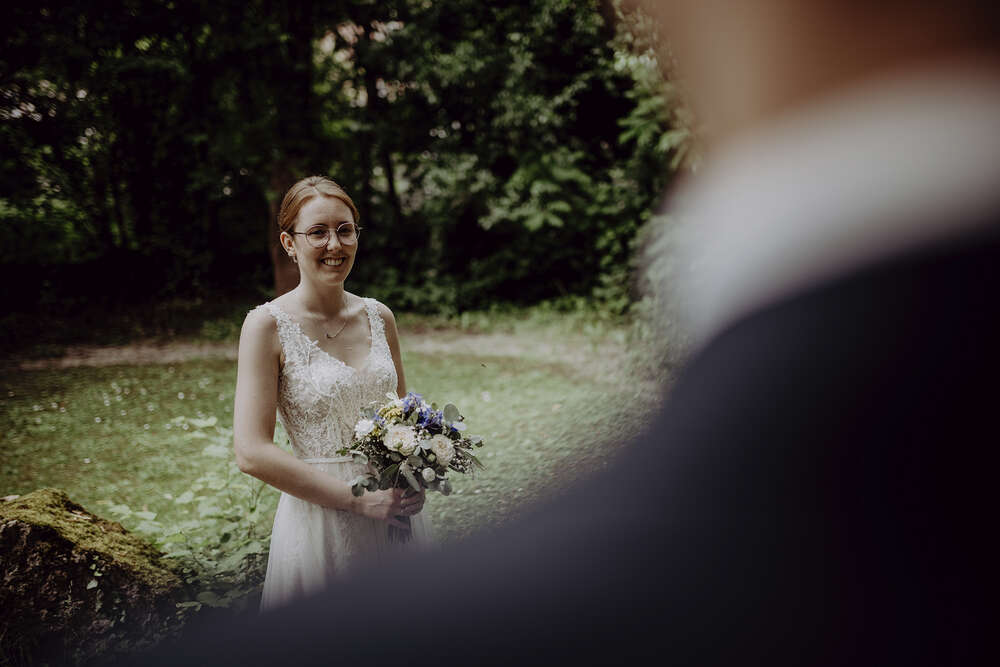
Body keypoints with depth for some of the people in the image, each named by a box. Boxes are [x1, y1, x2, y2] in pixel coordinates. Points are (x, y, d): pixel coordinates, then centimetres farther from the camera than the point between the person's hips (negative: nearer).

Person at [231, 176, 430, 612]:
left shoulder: (379, 318, 5)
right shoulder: (268, 325, -10)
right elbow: (251, 453, -15)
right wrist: (359, 498, -18)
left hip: (397, 516, 5)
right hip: (319, 517, -5)